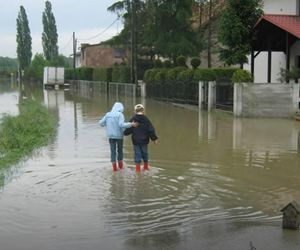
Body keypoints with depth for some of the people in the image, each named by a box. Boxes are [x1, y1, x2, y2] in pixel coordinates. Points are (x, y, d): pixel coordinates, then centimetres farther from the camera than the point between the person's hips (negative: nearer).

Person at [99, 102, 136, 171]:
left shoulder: (108, 114, 1)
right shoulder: (120, 114, -11)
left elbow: (101, 123, 5)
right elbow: (121, 124, -24)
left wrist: (107, 124, 24)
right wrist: (131, 124, -20)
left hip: (110, 136, 2)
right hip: (119, 135, -2)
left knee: (113, 150, 7)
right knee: (120, 149, 17)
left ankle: (114, 166, 6)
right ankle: (120, 164, 30)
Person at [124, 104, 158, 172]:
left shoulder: (132, 119, -7)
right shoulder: (146, 119, -6)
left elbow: (128, 129, -3)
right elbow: (151, 130, -4)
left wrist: (124, 133, 19)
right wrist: (154, 138, 6)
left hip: (135, 141, -1)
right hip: (144, 141, 1)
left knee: (137, 154, 6)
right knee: (145, 153, 16)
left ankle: (138, 168, 6)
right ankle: (146, 166, 27)